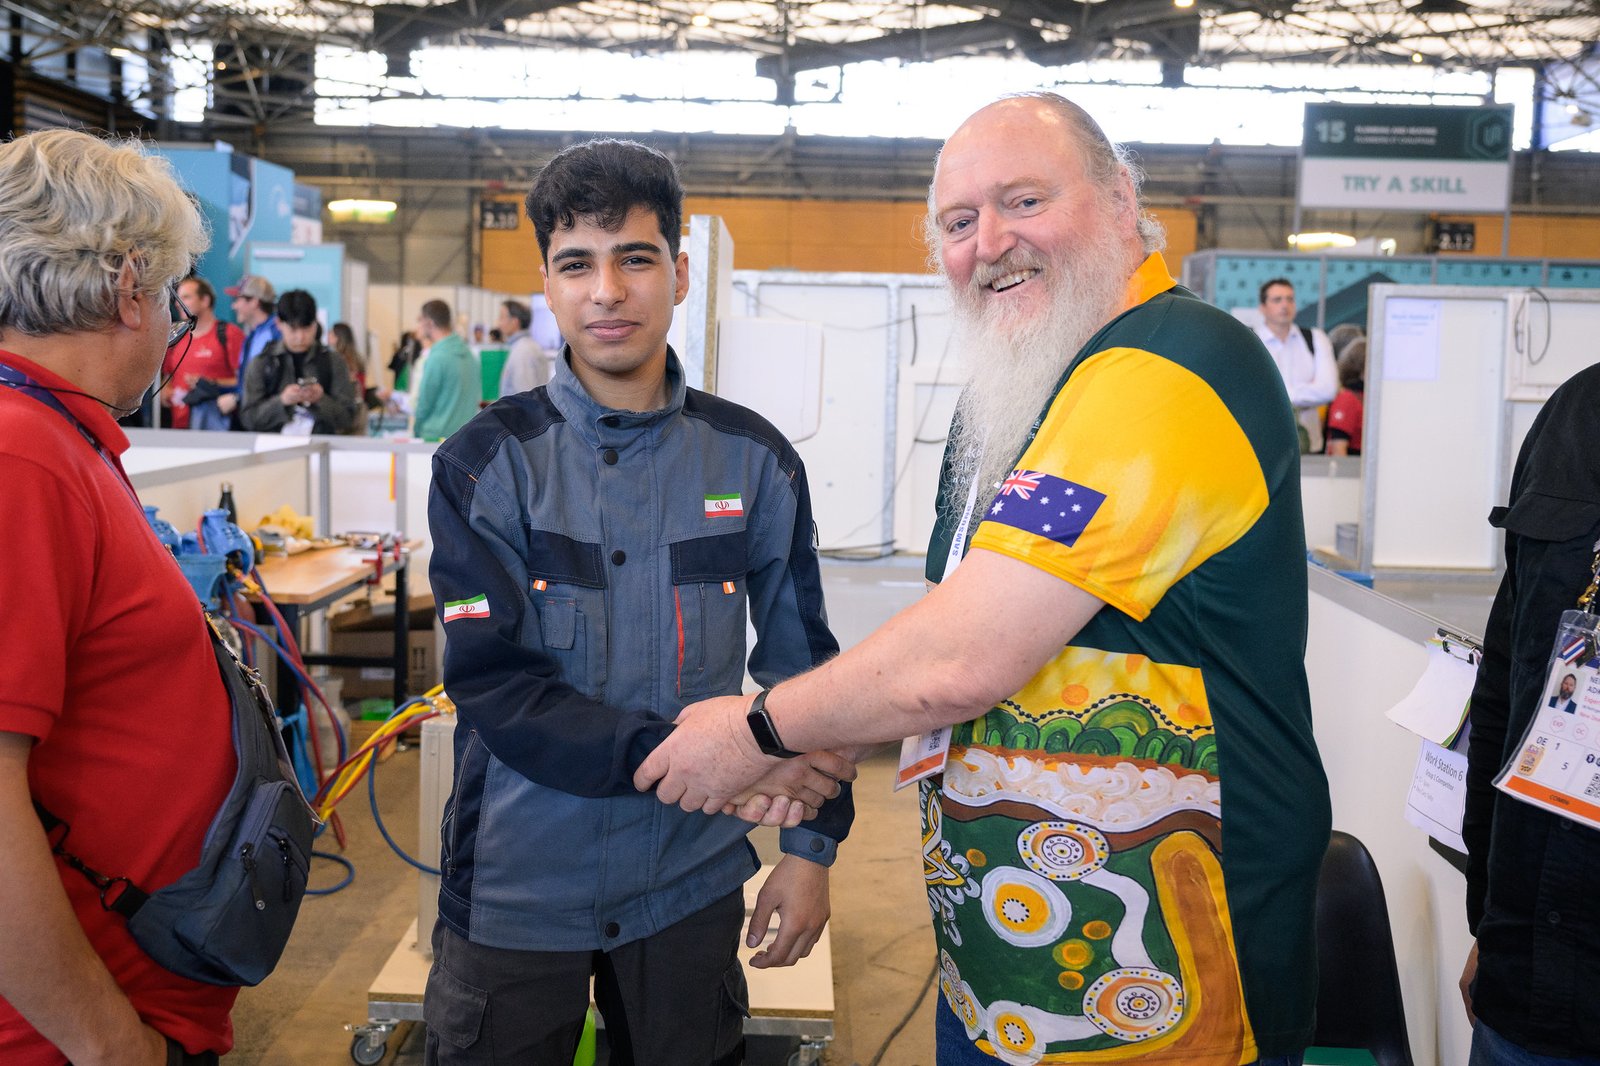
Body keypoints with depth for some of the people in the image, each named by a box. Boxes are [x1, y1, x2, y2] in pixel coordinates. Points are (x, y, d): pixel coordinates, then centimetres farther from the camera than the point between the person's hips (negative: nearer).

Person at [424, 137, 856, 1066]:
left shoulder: (754, 459, -2)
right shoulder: (486, 464, -8)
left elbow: (802, 666, 5)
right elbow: (494, 685, -16)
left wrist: (812, 845, 2)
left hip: (691, 880, 2)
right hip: (517, 884, -1)